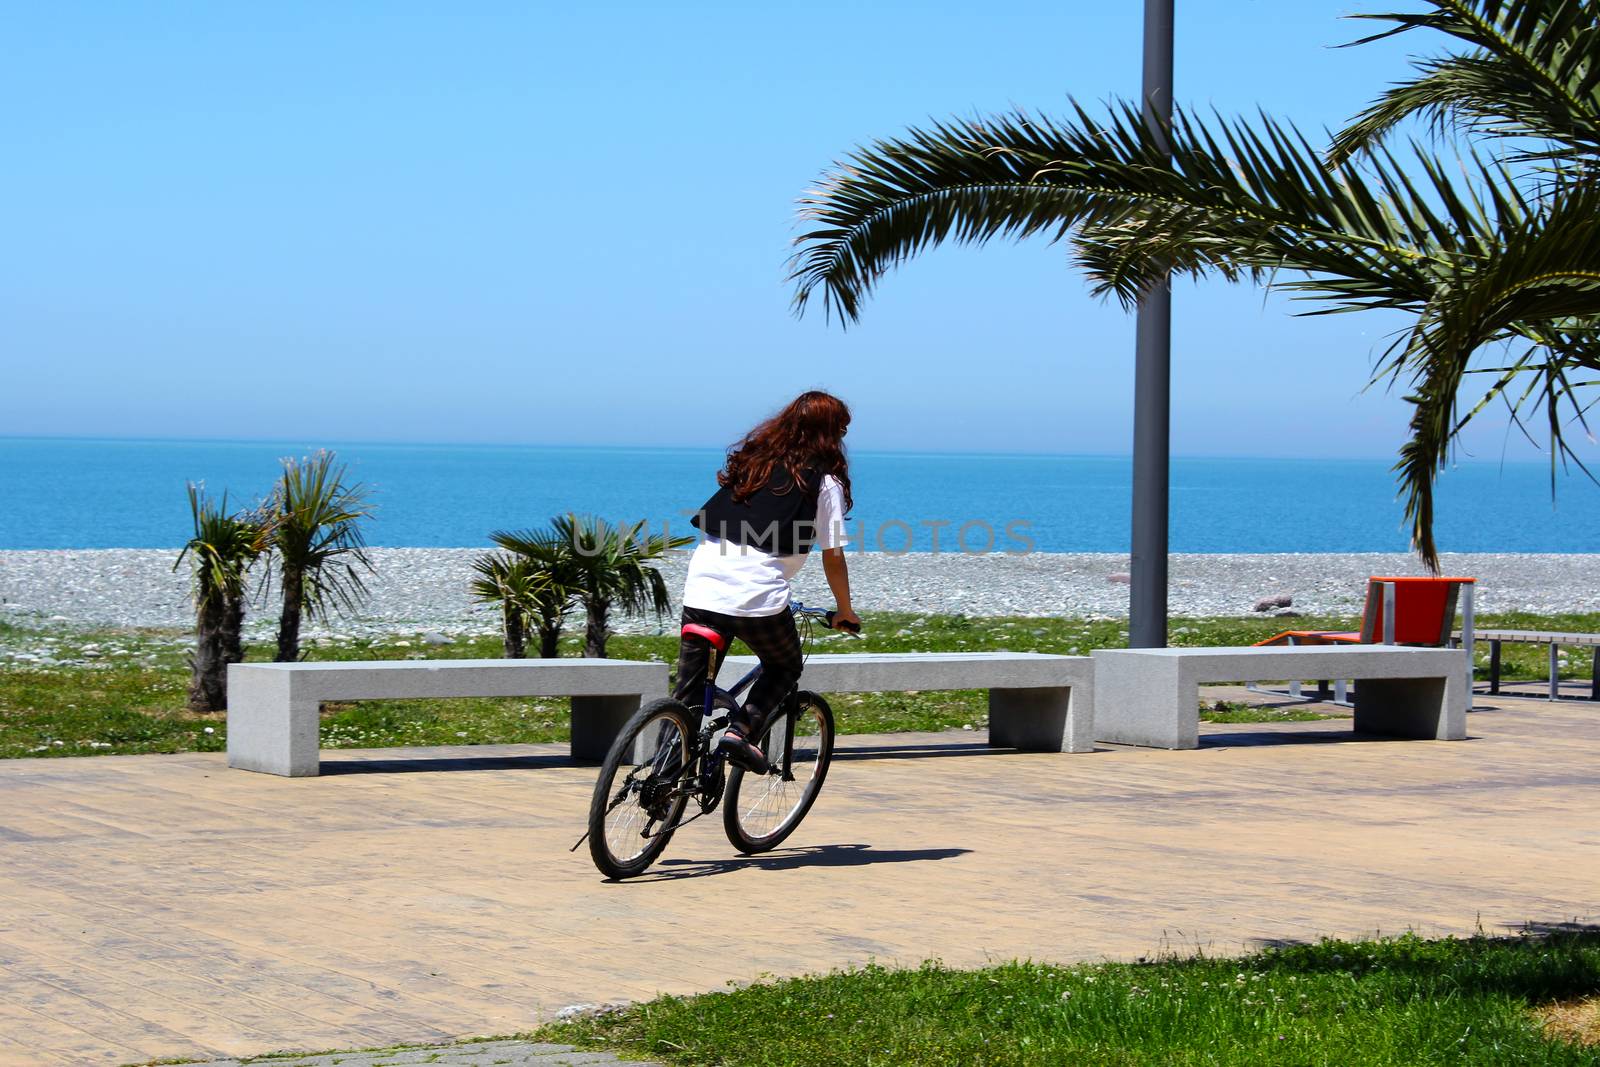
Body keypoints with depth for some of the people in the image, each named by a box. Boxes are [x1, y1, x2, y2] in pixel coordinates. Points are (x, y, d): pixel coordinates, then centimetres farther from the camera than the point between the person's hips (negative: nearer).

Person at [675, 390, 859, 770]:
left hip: (701, 585, 5)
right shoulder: (825, 482, 5)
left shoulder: (752, 459, 21)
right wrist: (844, 611, 19)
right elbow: (833, 556, 6)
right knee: (784, 668, 20)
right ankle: (741, 731, 0)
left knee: (689, 690, 10)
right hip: (757, 595, -4)